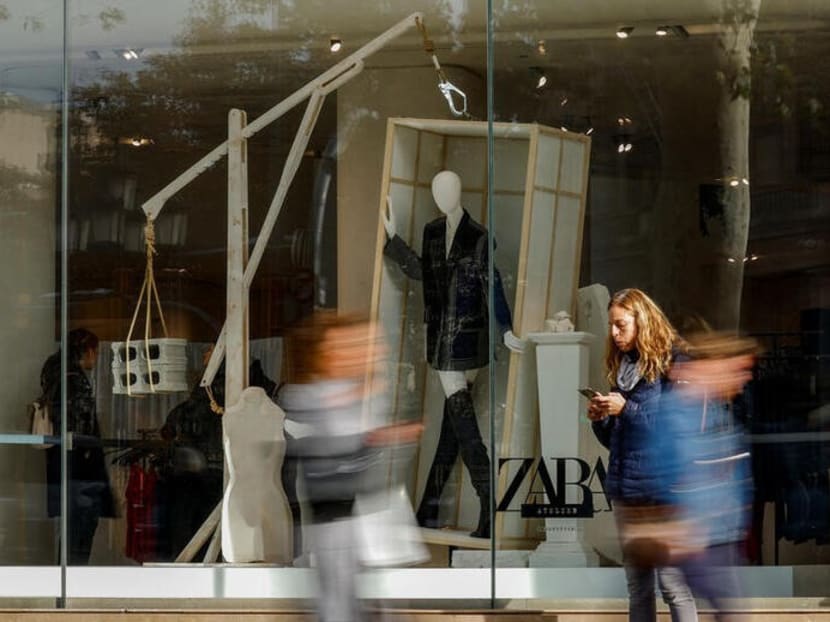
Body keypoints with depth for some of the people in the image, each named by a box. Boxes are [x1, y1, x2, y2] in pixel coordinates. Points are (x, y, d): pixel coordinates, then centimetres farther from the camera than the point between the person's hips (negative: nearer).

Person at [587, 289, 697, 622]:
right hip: (625, 487, 7)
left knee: (672, 585, -8)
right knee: (637, 586, 9)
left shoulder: (673, 363, -6)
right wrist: (600, 419, -2)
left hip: (662, 488, -7)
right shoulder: (621, 368, 15)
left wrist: (627, 409, -17)